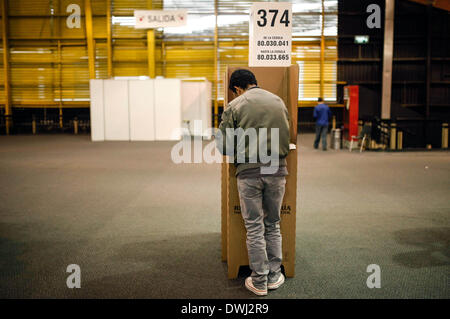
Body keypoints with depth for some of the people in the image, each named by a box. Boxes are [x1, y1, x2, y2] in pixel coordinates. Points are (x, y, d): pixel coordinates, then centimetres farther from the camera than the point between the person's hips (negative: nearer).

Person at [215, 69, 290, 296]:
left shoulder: (235, 106, -2)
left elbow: (223, 145, -5)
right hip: (277, 170, 3)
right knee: (272, 225, 17)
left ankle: (259, 282, 15)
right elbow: (286, 137, 13)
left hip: (249, 172, -3)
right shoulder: (279, 101, 9)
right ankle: (274, 276, 25)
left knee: (254, 228, 7)